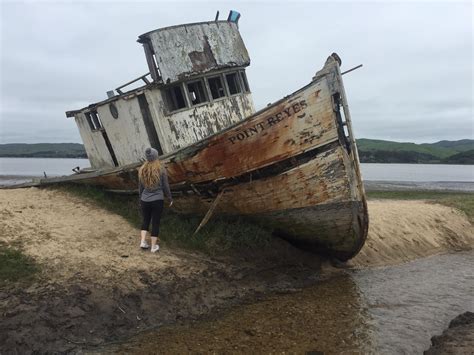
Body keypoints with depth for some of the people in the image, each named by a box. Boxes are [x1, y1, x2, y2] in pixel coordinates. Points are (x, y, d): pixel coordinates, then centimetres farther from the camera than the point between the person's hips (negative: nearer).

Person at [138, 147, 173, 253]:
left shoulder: (142, 170, -1)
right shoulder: (161, 170, -11)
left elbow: (140, 187, 7)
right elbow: (165, 186, -5)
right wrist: (170, 198, 9)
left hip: (145, 200, 3)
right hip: (157, 200, -3)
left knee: (145, 221, 22)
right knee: (155, 223, 7)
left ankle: (143, 241, 14)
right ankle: (153, 246, 14)